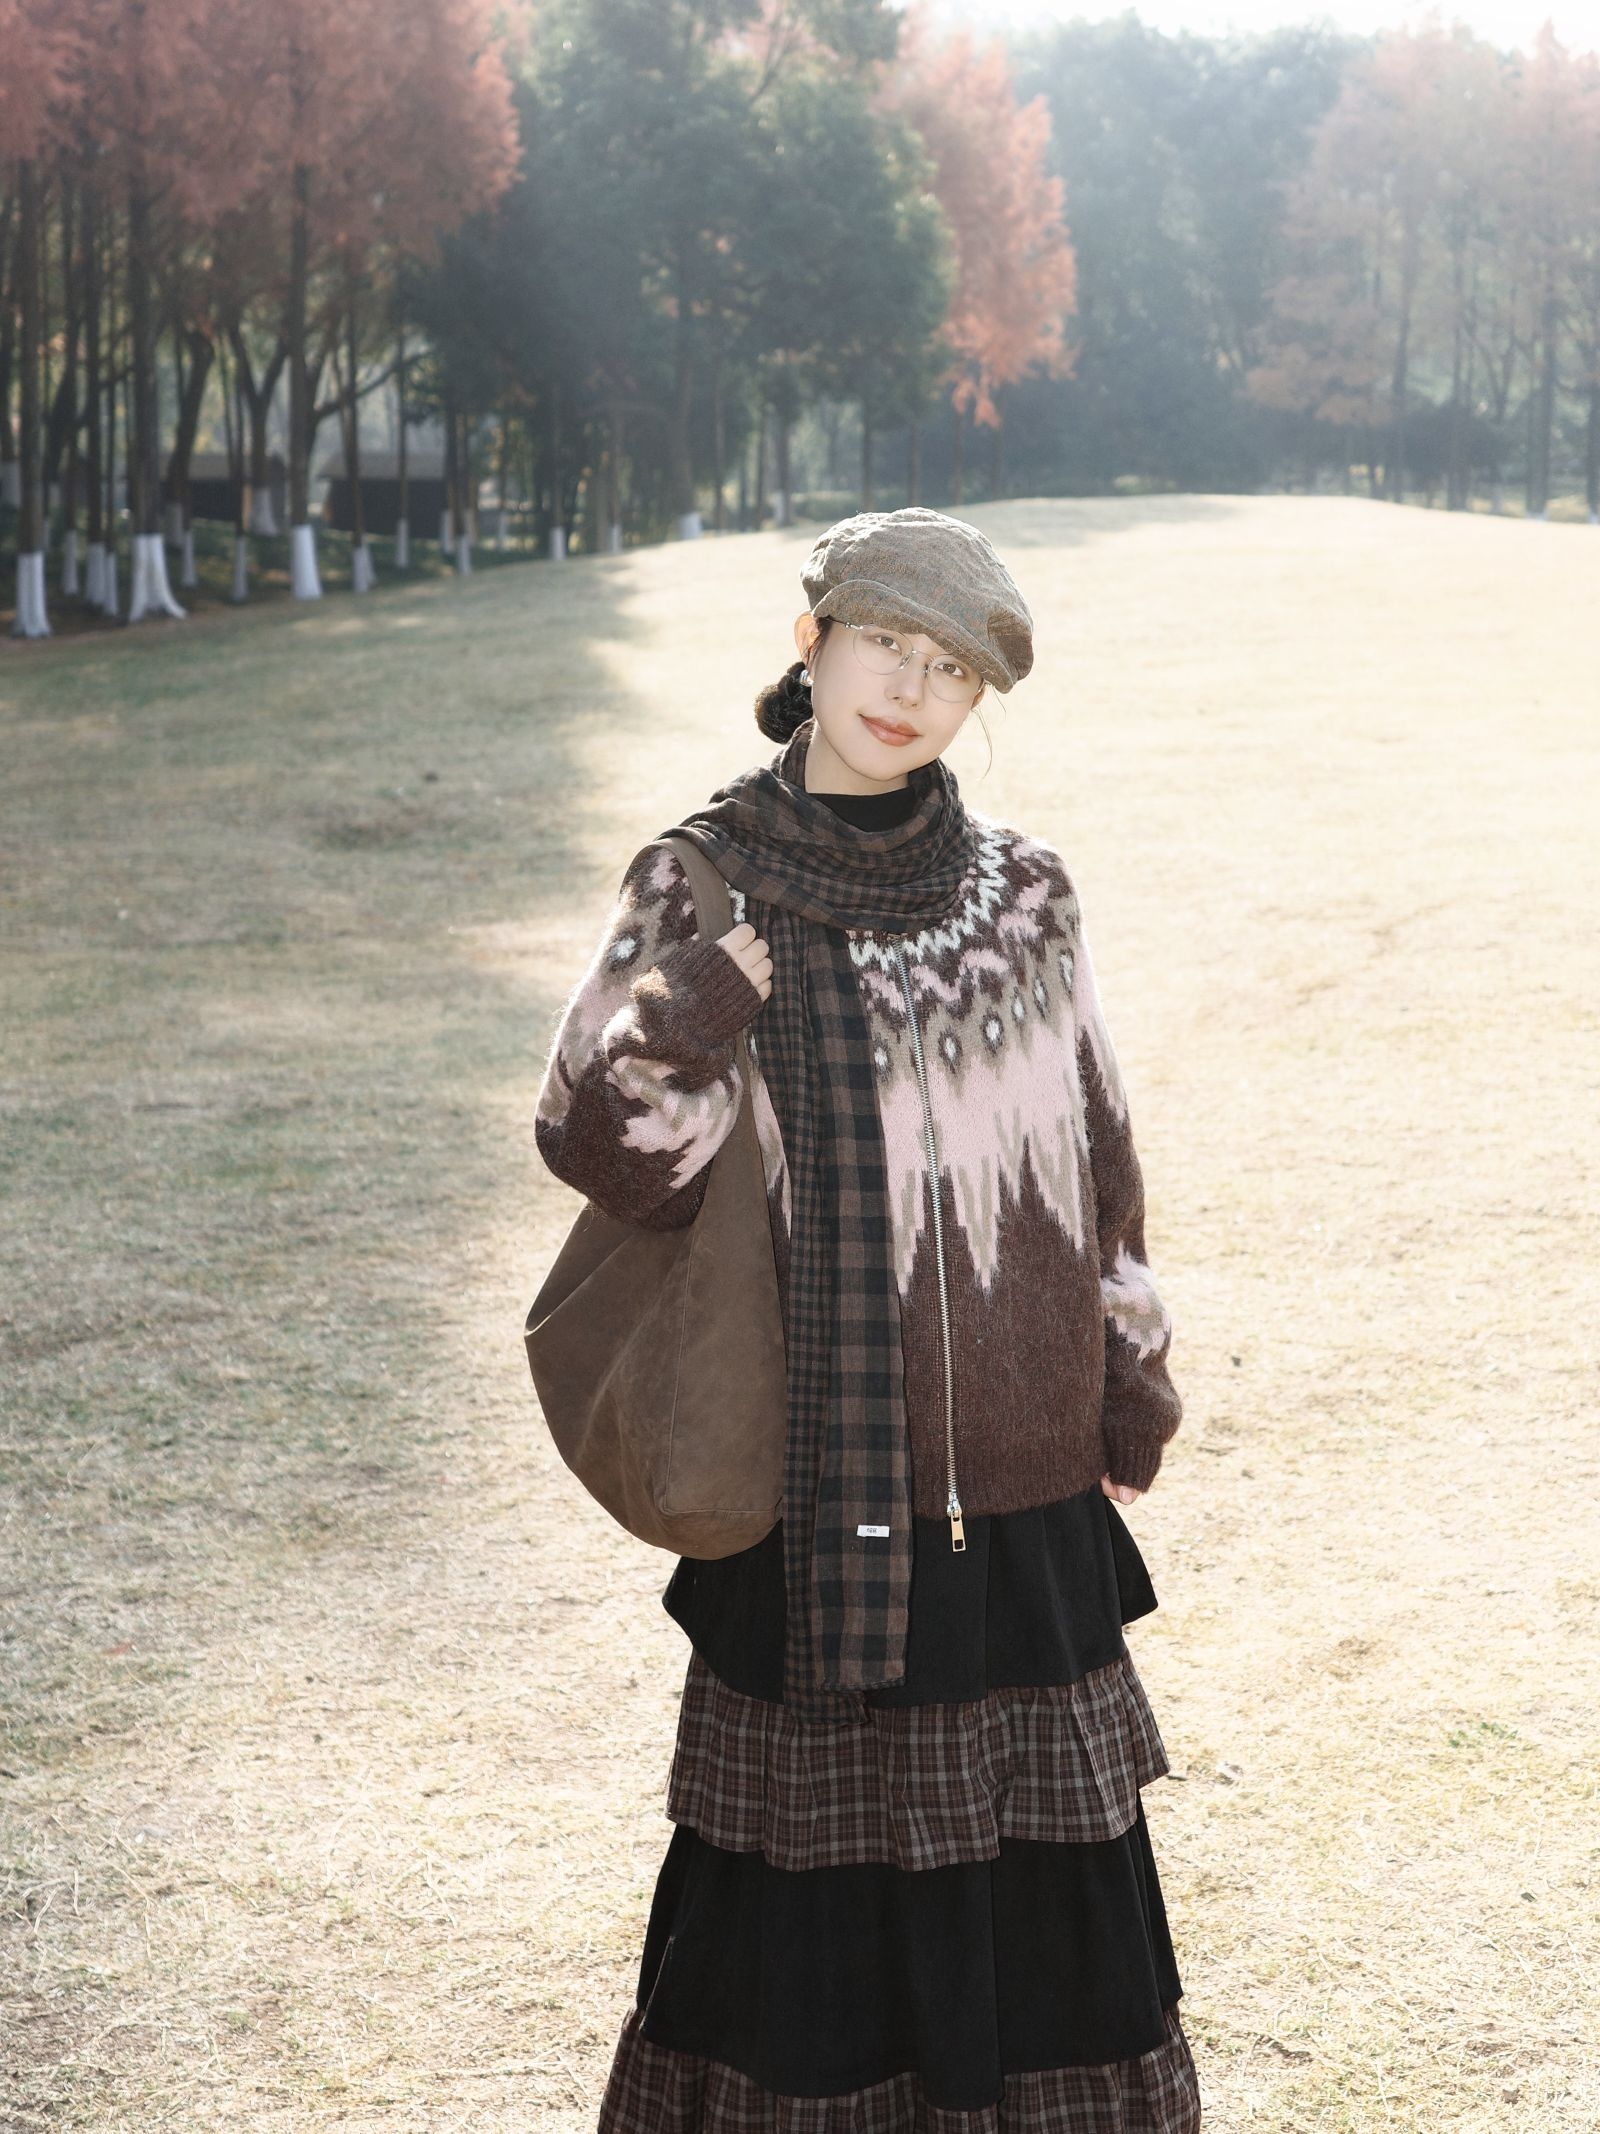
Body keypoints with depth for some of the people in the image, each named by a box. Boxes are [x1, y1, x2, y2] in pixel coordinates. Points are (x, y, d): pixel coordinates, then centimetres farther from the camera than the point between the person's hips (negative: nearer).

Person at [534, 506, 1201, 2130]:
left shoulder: (1023, 895, 5)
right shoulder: (704, 886, -3)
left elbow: (1098, 1158, 12)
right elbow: (601, 1148, -13)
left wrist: (1131, 1382, 14)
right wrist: (698, 1000, -28)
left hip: (1018, 1481, 3)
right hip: (812, 1474, -2)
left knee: (1033, 1852, 10)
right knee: (814, 1852, 6)